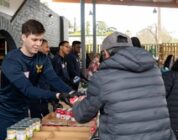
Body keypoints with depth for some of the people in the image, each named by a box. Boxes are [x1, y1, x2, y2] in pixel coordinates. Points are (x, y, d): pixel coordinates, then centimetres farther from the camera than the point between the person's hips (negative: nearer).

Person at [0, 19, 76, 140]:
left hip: (23, 111, 6)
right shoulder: (11, 60, -25)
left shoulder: (42, 59, -4)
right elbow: (27, 89, -34)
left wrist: (71, 92, -34)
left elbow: (54, 79, -16)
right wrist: (57, 95, -43)